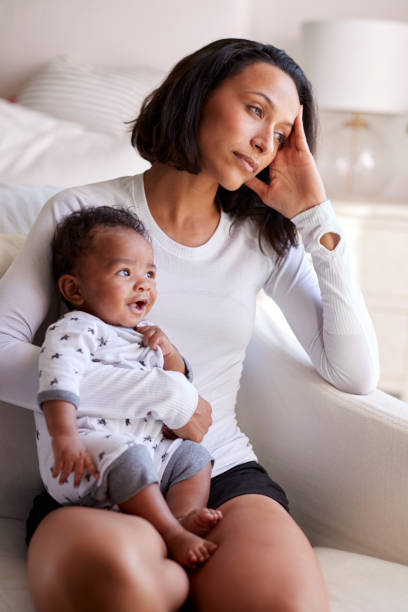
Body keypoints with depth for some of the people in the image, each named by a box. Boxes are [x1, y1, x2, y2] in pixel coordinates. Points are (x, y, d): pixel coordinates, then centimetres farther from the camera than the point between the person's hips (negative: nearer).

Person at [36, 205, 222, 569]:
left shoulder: (143, 337, 25)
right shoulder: (75, 329, -3)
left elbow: (176, 385, 30)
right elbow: (59, 382, -19)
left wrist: (169, 352, 9)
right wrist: (63, 436, -33)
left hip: (148, 450, 9)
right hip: (88, 448, -9)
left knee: (194, 456, 0)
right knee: (128, 456, -35)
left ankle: (185, 514, -21)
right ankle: (171, 534, -32)